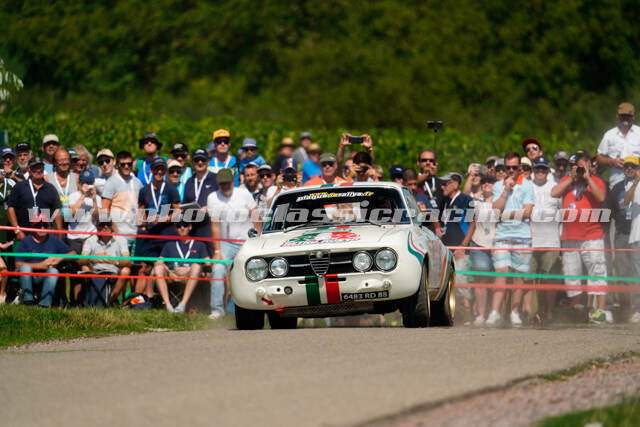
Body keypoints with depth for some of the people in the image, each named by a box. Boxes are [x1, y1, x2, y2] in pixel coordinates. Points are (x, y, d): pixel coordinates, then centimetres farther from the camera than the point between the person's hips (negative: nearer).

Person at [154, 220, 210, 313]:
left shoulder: (199, 245, 23)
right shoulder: (169, 245, 29)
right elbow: (159, 262, 18)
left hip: (190, 278, -1)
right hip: (172, 274, 1)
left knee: (196, 266, -34)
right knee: (158, 268, -28)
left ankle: (183, 304, -38)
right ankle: (167, 304, -37)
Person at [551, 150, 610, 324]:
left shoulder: (596, 181, 3)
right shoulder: (567, 180, 13)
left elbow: (601, 197, -16)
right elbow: (554, 193, -3)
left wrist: (587, 178, -14)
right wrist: (571, 178, -4)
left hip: (592, 237, -4)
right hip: (569, 237, 4)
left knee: (597, 272, -9)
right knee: (571, 275, 8)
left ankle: (600, 309, -11)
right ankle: (576, 308, 18)